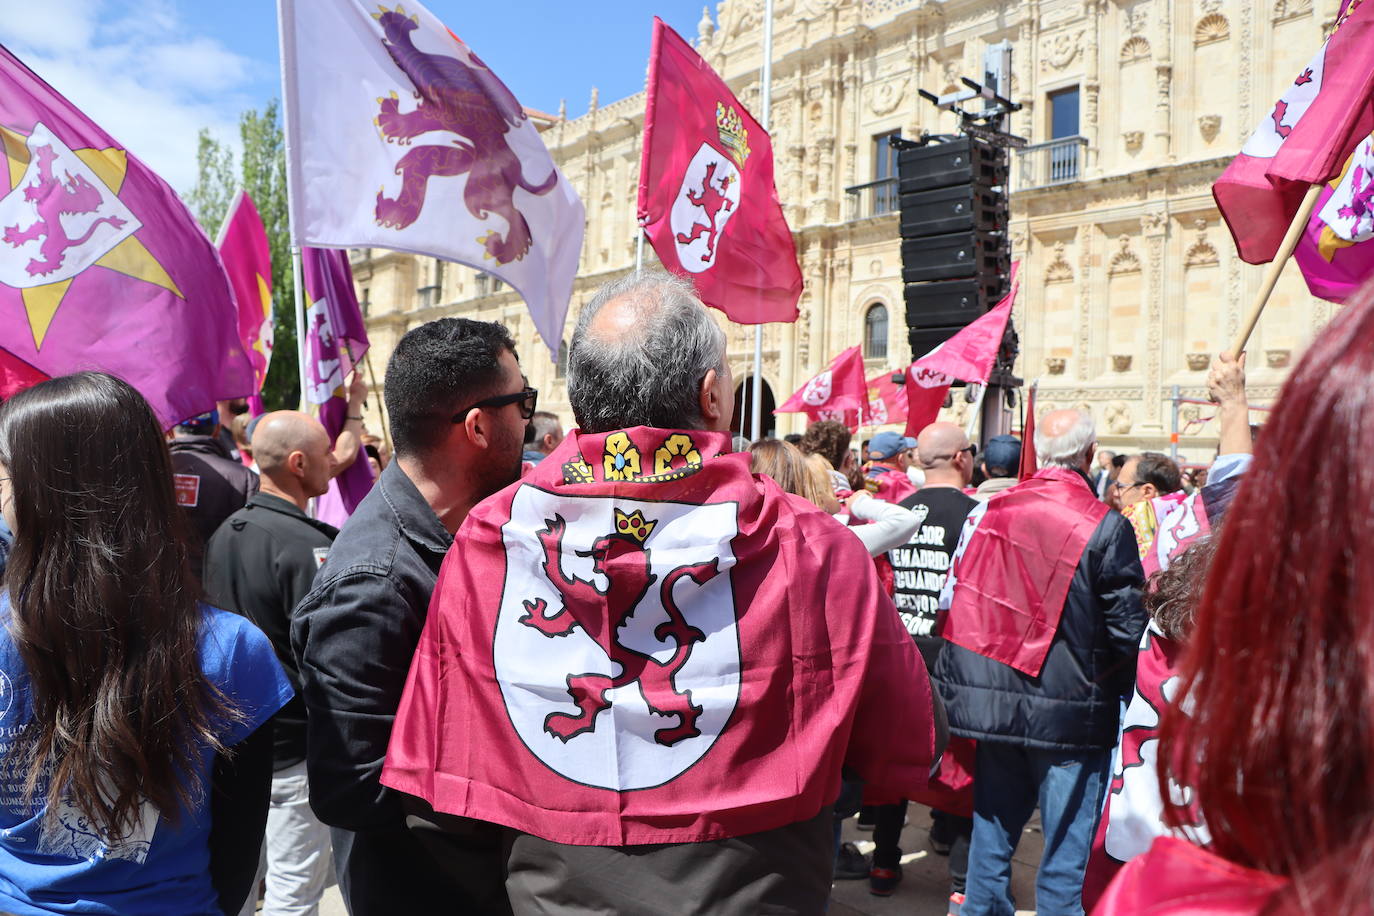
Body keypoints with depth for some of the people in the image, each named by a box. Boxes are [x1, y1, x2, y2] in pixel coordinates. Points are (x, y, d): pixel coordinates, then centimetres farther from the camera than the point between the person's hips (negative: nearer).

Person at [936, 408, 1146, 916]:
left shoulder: (988, 511, 0)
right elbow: (1128, 629, -11)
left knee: (991, 832, 18)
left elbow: (954, 602, 6)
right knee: (1067, 846, 8)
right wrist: (1122, 689, 6)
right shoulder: (1105, 527, -12)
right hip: (1069, 714, -4)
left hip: (991, 703, 4)